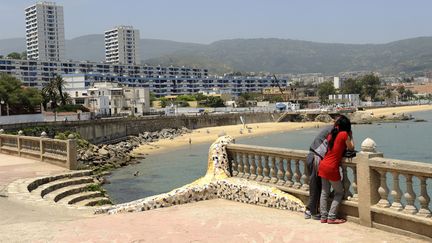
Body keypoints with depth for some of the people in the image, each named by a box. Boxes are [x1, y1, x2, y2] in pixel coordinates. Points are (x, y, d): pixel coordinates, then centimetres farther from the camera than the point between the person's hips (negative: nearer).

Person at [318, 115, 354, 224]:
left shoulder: (331, 134, 11)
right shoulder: (344, 134, -7)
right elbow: (351, 148, 4)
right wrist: (351, 136, 15)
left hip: (323, 165, 6)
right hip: (332, 168, -6)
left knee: (324, 192, 13)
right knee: (339, 192, 9)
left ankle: (323, 217, 14)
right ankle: (331, 217, 3)